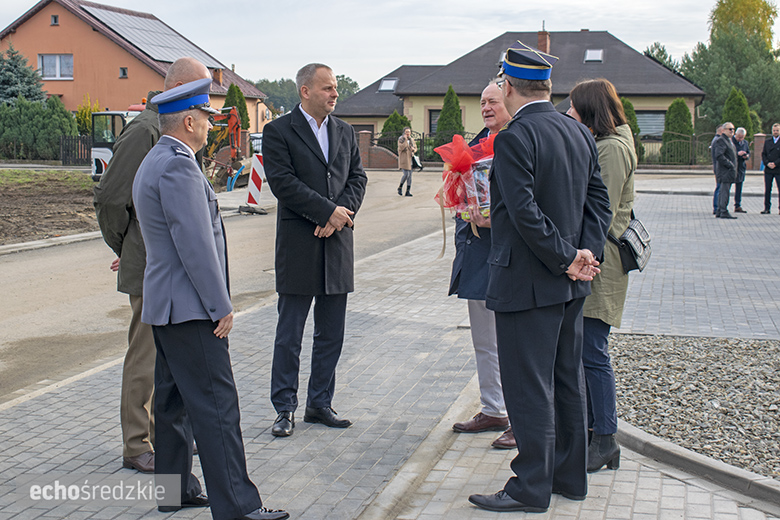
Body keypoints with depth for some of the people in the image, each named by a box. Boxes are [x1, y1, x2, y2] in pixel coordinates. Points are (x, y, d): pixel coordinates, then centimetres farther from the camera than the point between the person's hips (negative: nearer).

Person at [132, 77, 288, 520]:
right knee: (216, 406, -8)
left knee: (174, 401, 16)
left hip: (165, 304, 11)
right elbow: (195, 245, -22)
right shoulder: (178, 166, -19)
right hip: (190, 306, -11)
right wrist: (221, 307, -18)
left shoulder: (155, 162, 15)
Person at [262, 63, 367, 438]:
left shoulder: (344, 132, 14)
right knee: (289, 334, 2)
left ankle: (320, 403, 22)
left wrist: (341, 215, -8)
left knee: (331, 333, 10)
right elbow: (283, 183, -14)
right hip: (298, 248, -5)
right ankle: (285, 409, 12)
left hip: (337, 241, 5)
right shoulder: (278, 132, -4)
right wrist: (328, 211, -15)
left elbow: (357, 177, 9)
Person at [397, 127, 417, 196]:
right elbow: (400, 148, -18)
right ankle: (400, 187, 7)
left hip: (410, 159, 5)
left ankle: (408, 191, 2)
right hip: (403, 159, -5)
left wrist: (413, 149, -4)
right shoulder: (401, 139, -3)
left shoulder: (411, 140, 13)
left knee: (410, 175, 0)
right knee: (406, 174, -16)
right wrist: (405, 140, -20)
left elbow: (415, 149, 19)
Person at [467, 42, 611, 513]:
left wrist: (566, 259, -14)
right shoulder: (580, 133, 8)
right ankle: (570, 475, 27)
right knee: (568, 380, 16)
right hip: (570, 284, 8)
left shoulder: (514, 138, -16)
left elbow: (525, 213, -22)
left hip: (529, 281, -8)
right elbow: (600, 201, 8)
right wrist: (585, 251, -2)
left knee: (529, 387, 0)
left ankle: (531, 488, 9)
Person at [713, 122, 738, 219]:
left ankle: (719, 211, 16)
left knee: (722, 191, 12)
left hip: (729, 171, 10)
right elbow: (719, 156, -23)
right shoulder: (721, 140, -13)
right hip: (724, 171, -10)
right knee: (724, 191, -10)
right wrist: (730, 165, -20)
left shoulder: (730, 141, 21)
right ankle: (724, 212, -9)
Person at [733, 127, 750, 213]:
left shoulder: (745, 143, 13)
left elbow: (748, 153, 21)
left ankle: (738, 206, 16)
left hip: (741, 167, 7)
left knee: (739, 187, 11)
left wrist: (747, 156, -2)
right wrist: (738, 153, -24)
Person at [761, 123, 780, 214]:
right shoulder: (767, 142, 14)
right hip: (768, 170, 3)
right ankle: (767, 208, 9)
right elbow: (763, 154, 9)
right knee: (767, 190, 4)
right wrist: (767, 163, -8)